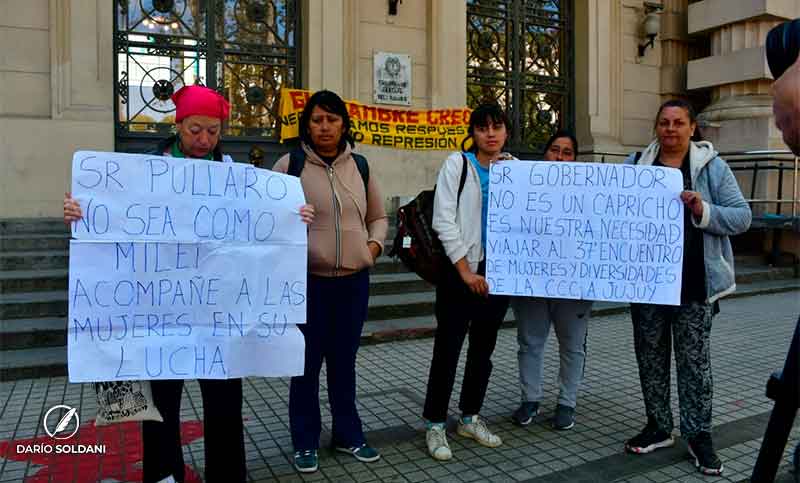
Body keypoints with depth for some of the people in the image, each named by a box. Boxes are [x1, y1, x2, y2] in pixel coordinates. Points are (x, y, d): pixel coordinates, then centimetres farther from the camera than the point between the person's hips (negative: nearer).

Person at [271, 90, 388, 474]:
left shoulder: (360, 166, 8)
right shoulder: (289, 165, -4)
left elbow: (379, 216, 17)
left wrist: (374, 245, 1)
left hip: (354, 280, 3)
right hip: (307, 281, -3)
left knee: (344, 362, 16)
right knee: (307, 363, 8)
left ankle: (348, 435, 32)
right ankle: (305, 442, 27)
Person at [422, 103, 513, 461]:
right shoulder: (457, 164, -3)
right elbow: (444, 220, -9)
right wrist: (466, 270, -13)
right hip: (460, 270, -4)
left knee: (483, 348, 14)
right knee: (448, 348, -1)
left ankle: (470, 417, 29)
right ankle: (435, 424, 13)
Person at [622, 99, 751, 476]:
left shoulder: (713, 167, 1)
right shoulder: (635, 164, 8)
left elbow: (741, 217, -2)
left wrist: (703, 211, -19)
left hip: (693, 283, -3)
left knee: (694, 358, 3)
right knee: (650, 355, 11)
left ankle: (699, 435, 17)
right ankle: (658, 426, 25)